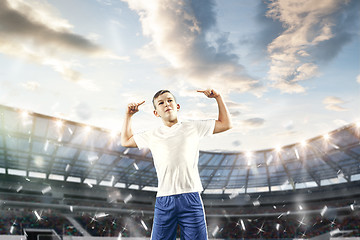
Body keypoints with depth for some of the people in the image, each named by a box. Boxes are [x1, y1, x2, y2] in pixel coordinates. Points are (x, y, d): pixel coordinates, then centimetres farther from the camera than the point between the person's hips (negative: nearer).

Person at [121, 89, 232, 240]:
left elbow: (225, 124, 17)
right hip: (164, 201, 1)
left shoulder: (193, 128, 11)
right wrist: (129, 114, 24)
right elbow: (126, 141, 29)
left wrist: (218, 97, 12)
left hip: (191, 198, -1)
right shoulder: (152, 135, 15)